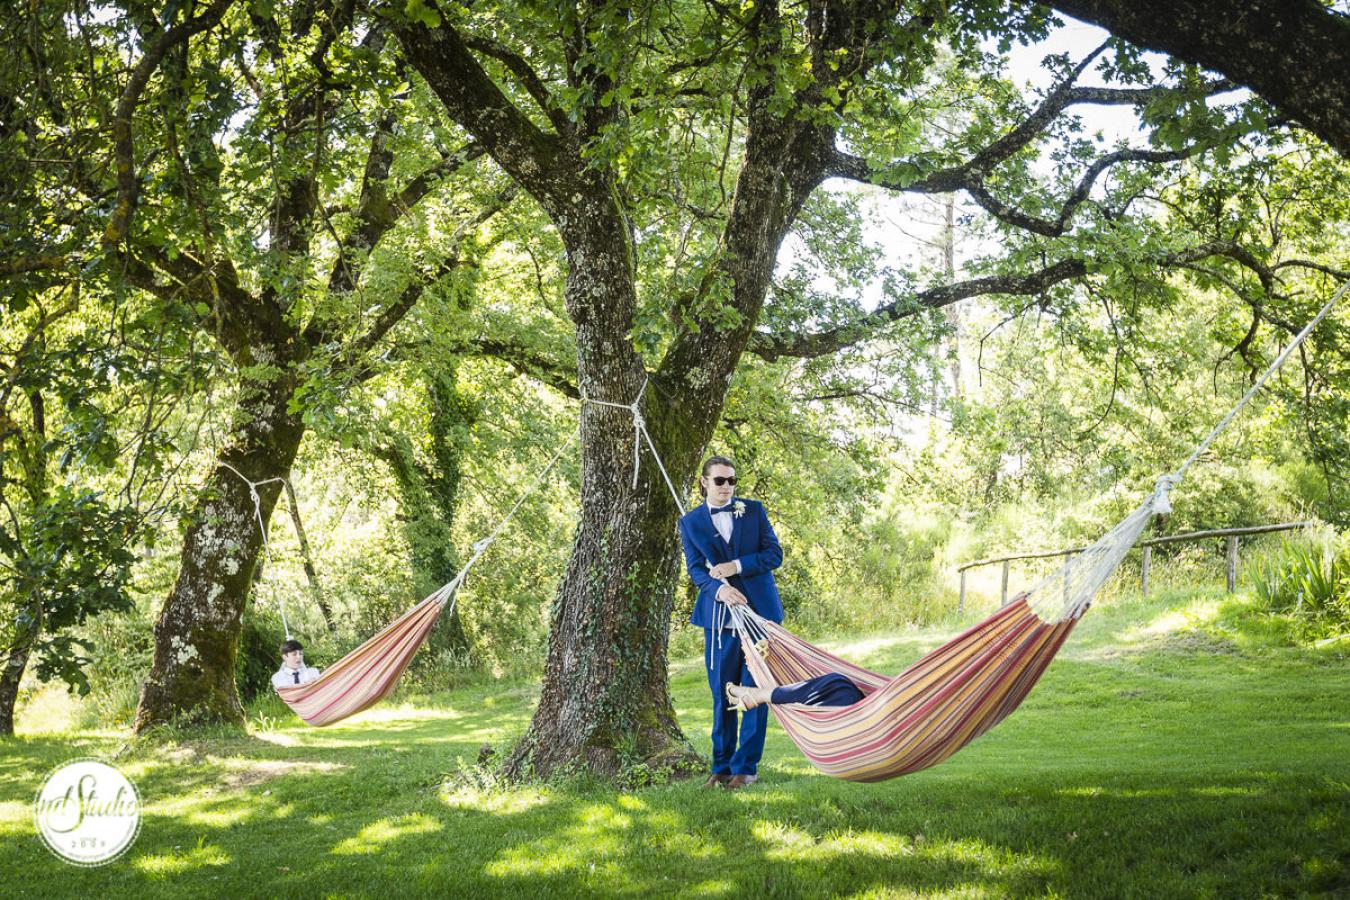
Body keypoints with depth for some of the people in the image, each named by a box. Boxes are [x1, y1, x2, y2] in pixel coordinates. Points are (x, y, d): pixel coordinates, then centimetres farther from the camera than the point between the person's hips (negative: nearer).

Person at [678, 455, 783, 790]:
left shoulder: (754, 510, 7)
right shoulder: (691, 522, 7)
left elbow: (774, 554, 2)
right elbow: (695, 569, 0)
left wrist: (735, 566, -11)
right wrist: (720, 589, -20)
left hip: (759, 612, 0)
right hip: (720, 618, 0)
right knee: (722, 696, 4)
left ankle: (745, 767, 5)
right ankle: (722, 767, 14)